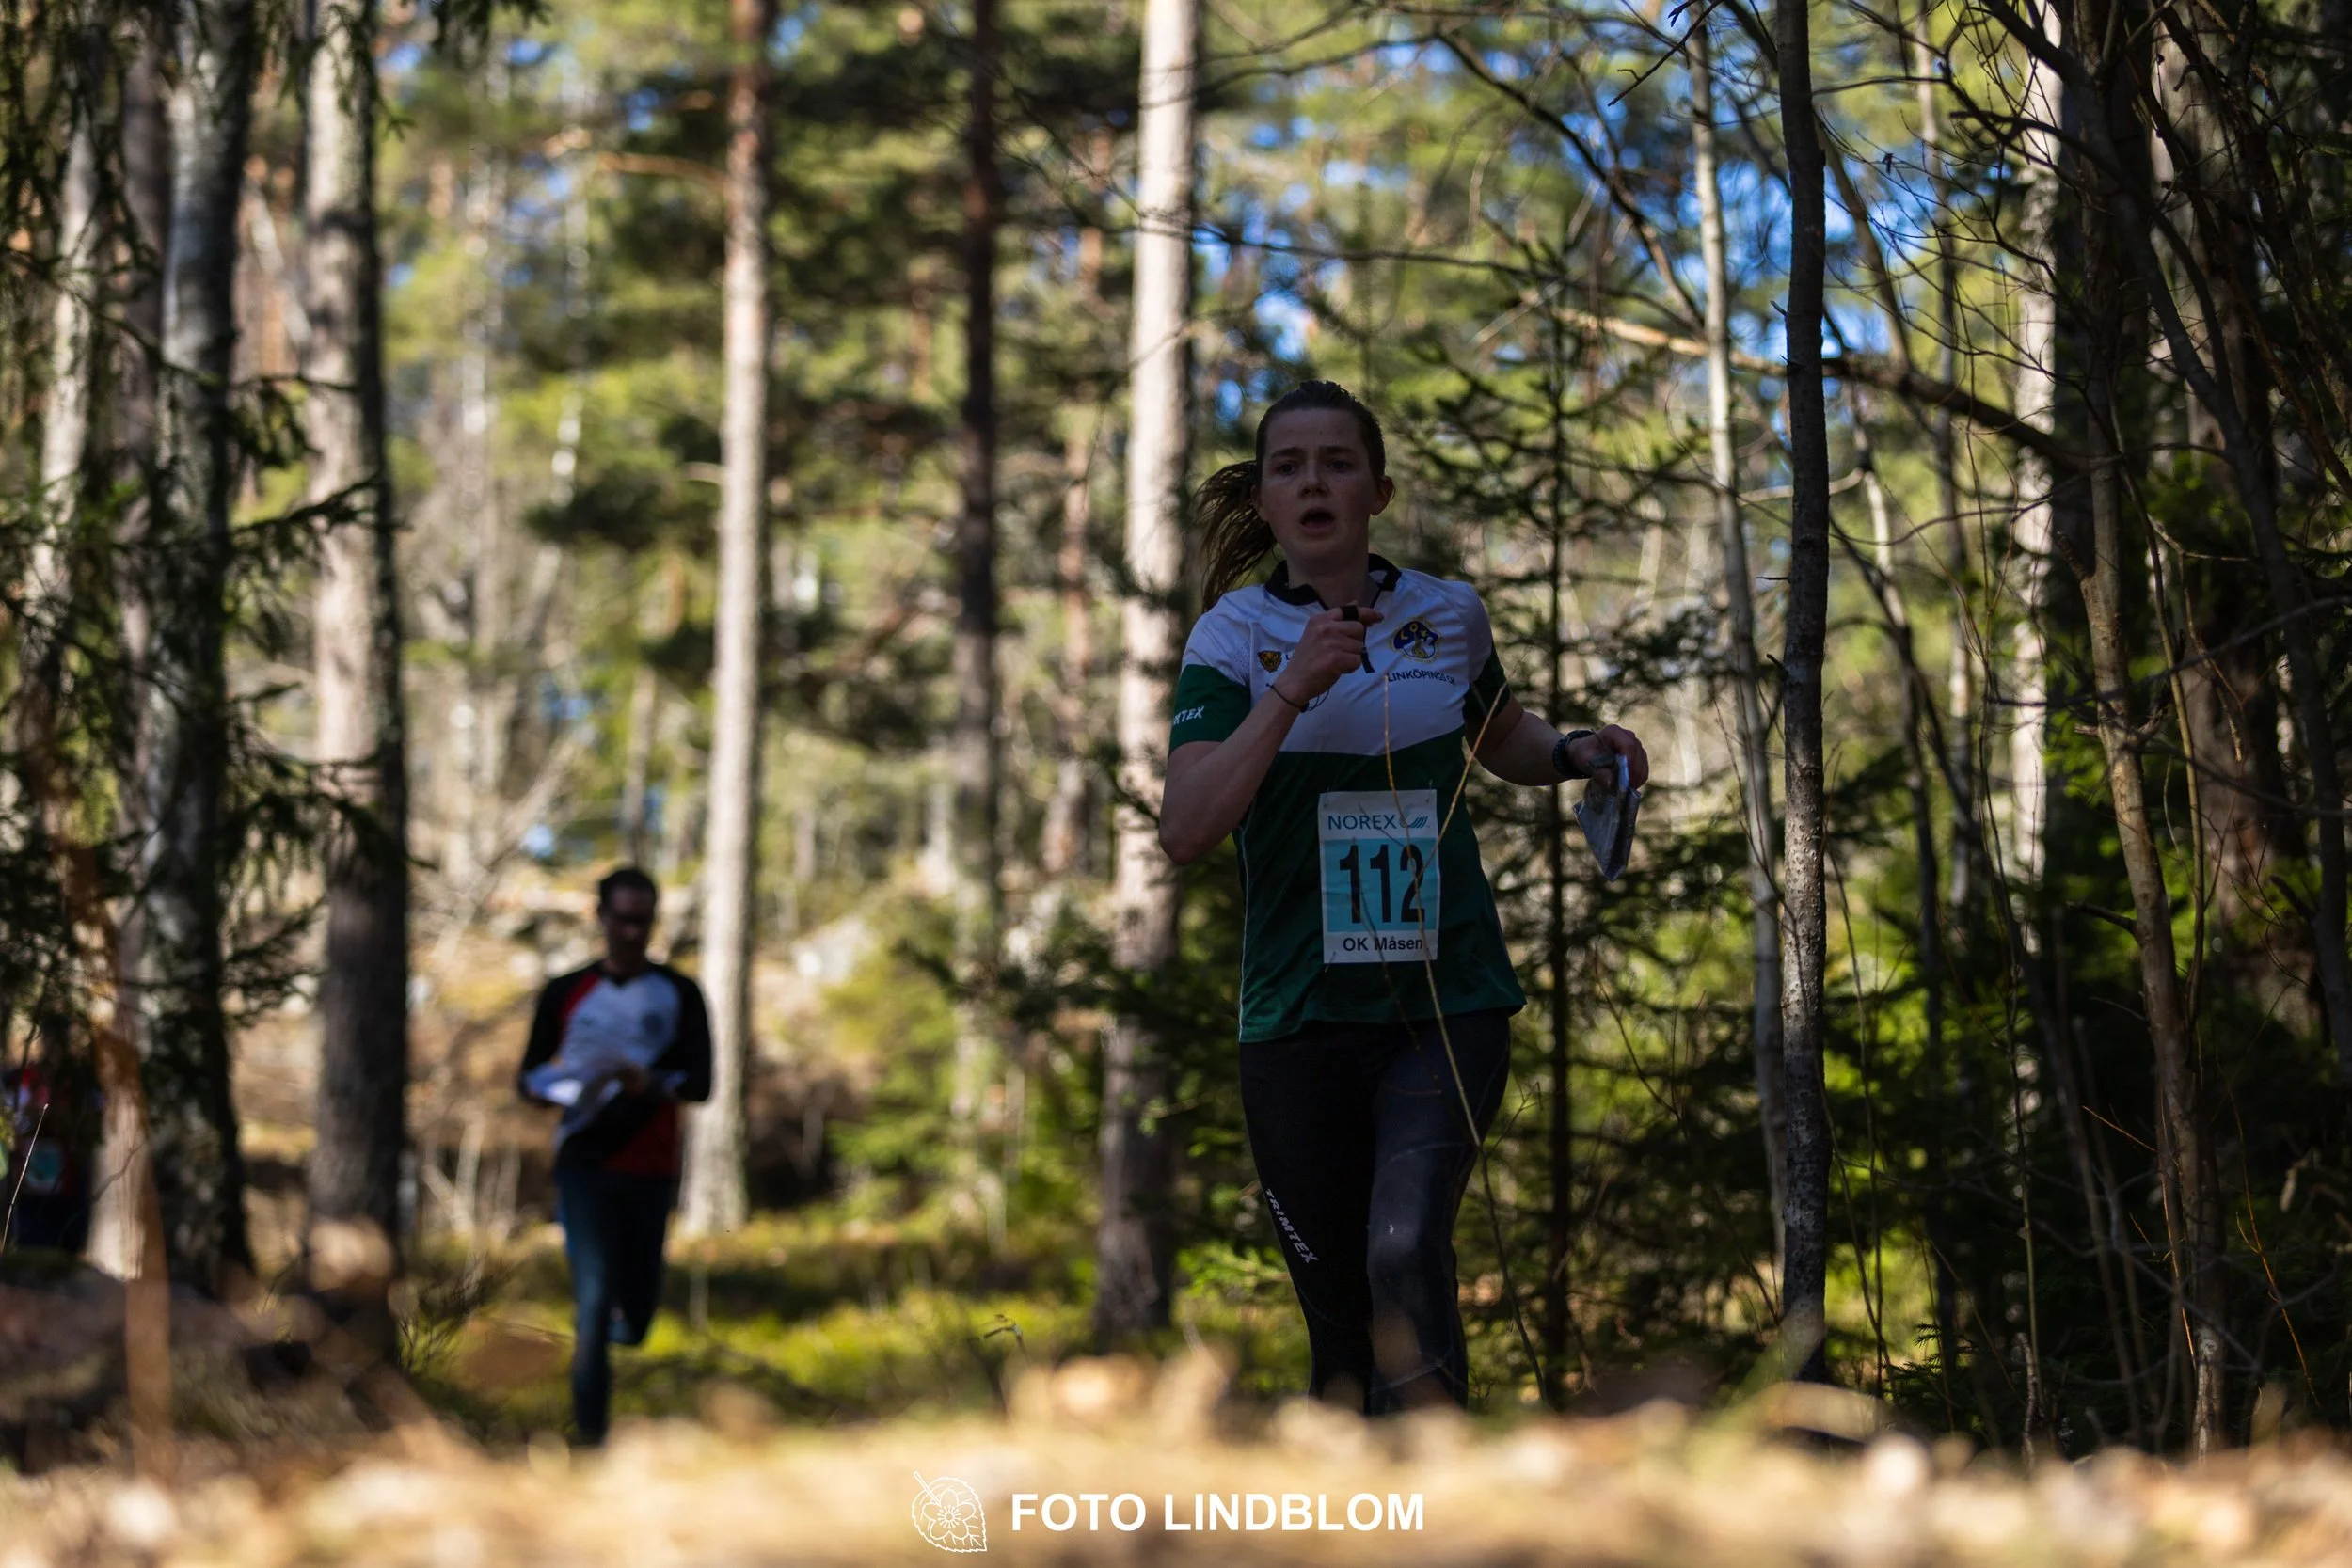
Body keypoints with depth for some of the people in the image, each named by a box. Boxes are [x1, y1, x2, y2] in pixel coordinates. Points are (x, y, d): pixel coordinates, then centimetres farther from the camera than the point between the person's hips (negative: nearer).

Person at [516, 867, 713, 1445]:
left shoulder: (678, 994, 7)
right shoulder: (566, 993, 9)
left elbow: (700, 1083, -1)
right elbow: (528, 1077, 12)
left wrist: (652, 1083, -23)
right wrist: (565, 1090, -11)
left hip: (651, 1169, 1)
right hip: (585, 1163, -1)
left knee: (637, 1307, 7)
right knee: (594, 1300, -13)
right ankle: (589, 1431, -12)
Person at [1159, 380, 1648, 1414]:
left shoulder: (1448, 616, 5)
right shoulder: (1233, 637, -1)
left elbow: (1500, 739, 27)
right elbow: (1185, 831, -15)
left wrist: (1575, 755, 5)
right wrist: (1292, 690, -23)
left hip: (1448, 1006, 0)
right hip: (1299, 1018, 0)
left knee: (1406, 1251, -26)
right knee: (1337, 1322, 6)